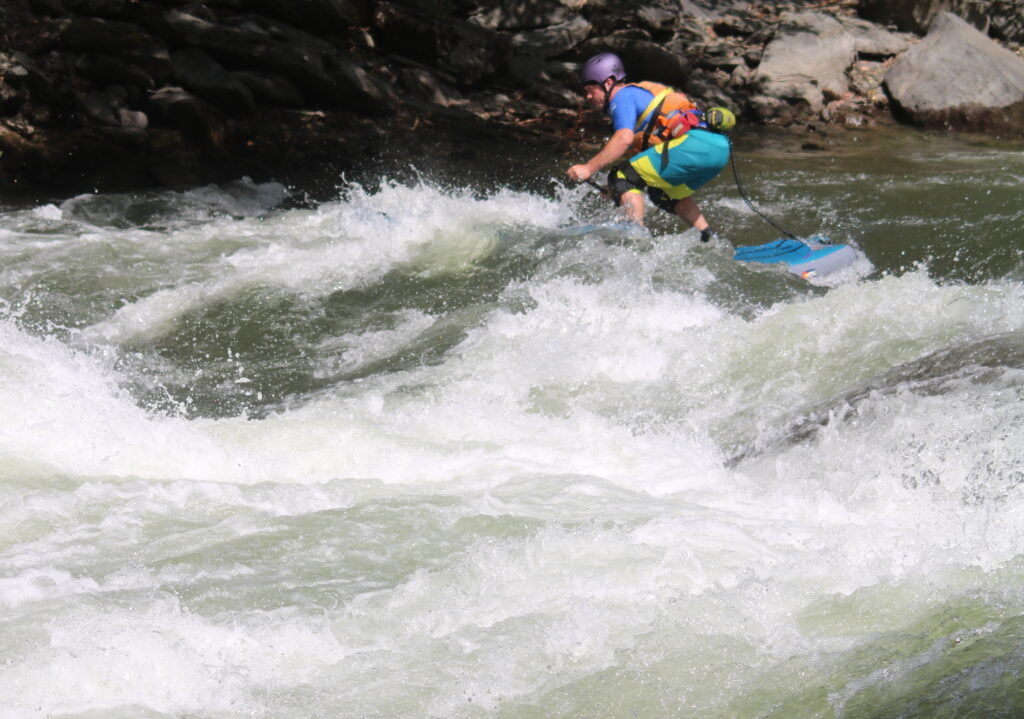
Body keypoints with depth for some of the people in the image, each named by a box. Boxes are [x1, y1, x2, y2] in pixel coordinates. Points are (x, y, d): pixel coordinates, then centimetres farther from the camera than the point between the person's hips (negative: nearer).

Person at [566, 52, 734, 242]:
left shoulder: (622, 96, 3)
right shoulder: (642, 93, 30)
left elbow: (624, 139, -16)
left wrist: (589, 168, -16)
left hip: (695, 143, -10)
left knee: (622, 178, -6)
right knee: (663, 194, 32)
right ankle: (709, 238, 22)